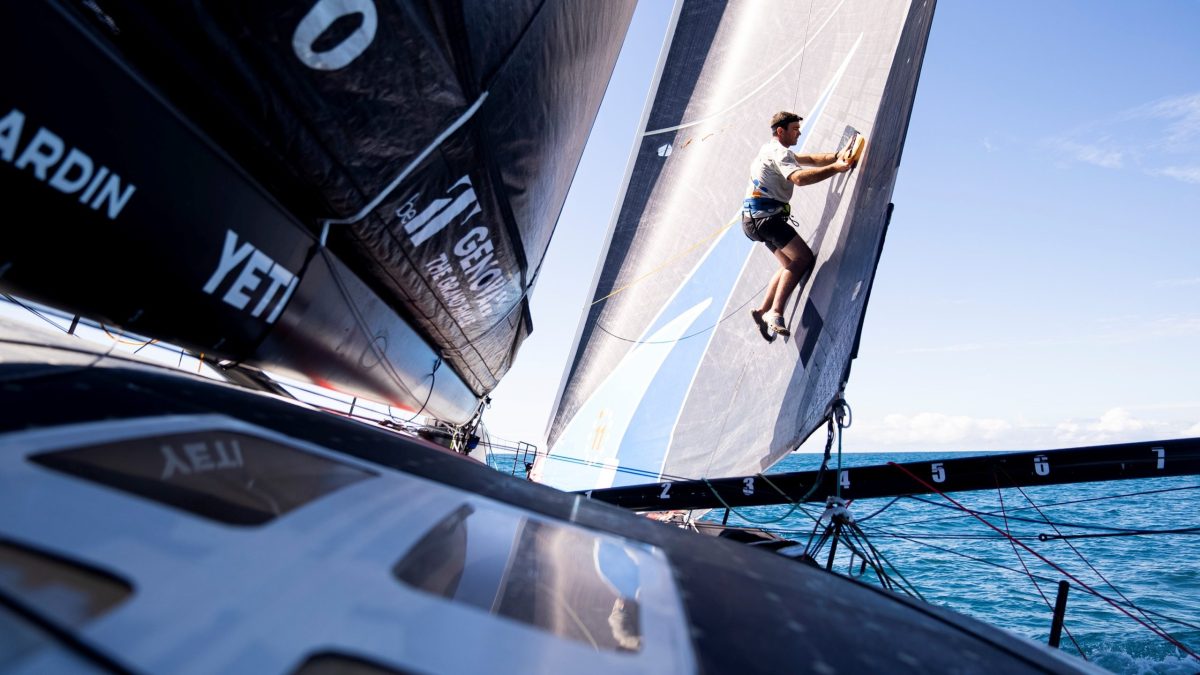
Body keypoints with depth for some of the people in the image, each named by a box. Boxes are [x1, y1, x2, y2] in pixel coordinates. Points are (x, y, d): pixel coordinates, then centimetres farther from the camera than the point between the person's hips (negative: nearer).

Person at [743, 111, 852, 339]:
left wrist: (837, 156, 6)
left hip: (757, 217, 11)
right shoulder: (779, 153, -9)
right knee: (804, 258, -15)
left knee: (790, 264, 11)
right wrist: (835, 168, -28)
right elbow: (799, 177, -28)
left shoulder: (773, 150, 24)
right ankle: (775, 312, -23)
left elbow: (810, 159, 21)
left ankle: (764, 310, 6)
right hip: (765, 216, -11)